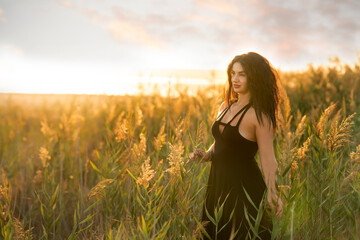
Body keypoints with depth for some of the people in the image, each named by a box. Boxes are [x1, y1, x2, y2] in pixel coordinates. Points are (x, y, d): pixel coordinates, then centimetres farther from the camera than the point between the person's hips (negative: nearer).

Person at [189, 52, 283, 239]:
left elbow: (267, 159, -17)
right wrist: (206, 155, 0)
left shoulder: (258, 115, -14)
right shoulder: (225, 106, 8)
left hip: (244, 188, -8)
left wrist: (272, 193, -29)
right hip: (218, 184, 8)